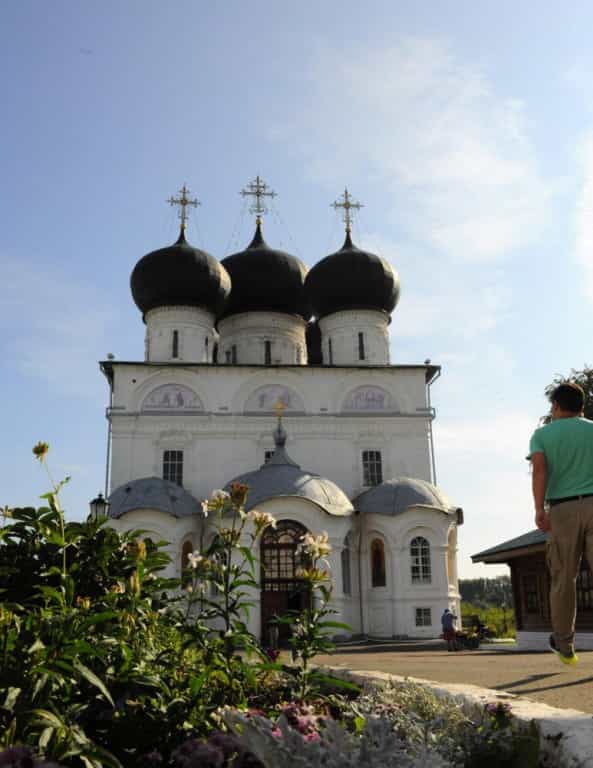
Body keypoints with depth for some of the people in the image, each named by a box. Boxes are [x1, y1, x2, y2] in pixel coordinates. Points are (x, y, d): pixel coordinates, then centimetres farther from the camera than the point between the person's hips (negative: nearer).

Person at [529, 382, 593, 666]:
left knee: (563, 579, 9)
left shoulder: (542, 434, 8)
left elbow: (539, 469, -8)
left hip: (562, 509, 0)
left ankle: (564, 644, 19)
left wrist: (539, 510, -14)